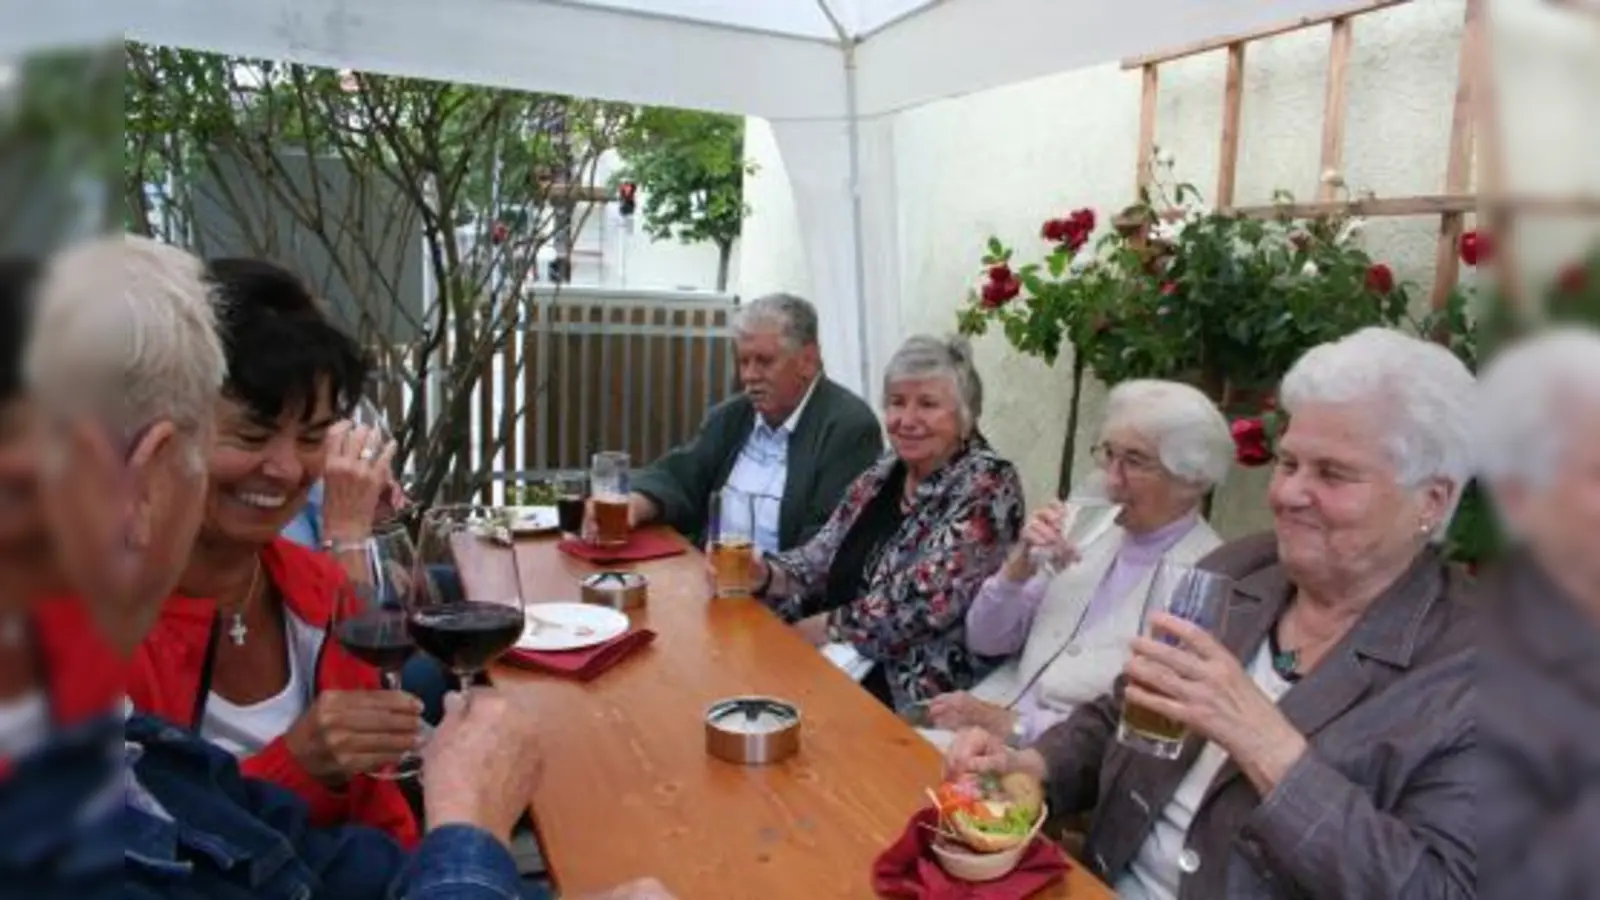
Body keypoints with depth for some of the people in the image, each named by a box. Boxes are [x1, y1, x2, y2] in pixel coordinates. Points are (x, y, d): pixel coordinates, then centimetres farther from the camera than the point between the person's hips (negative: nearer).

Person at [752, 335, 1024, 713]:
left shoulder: (987, 487, -11)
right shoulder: (882, 475, 9)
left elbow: (927, 602, -20)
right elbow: (821, 559, 9)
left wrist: (824, 626, -13)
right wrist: (763, 575, -11)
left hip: (920, 688, -6)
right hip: (841, 658, 6)